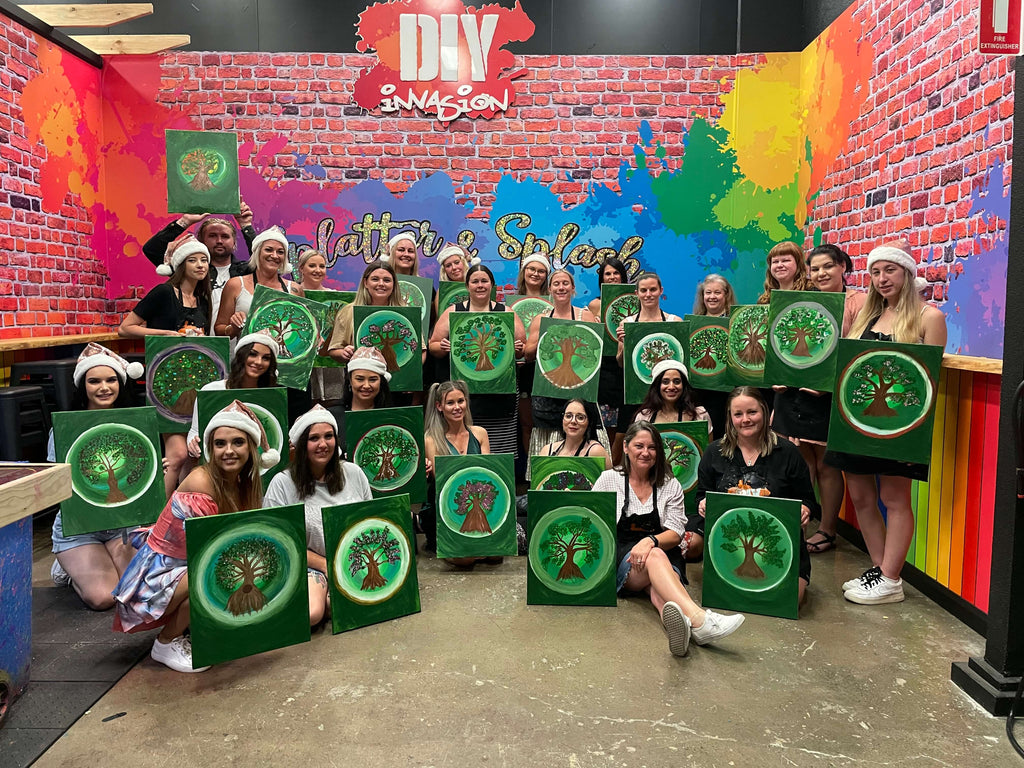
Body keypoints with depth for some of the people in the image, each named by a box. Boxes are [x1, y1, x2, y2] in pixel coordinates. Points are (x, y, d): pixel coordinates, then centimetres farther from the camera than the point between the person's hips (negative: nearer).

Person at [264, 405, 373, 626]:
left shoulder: (353, 473, 4)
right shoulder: (282, 483, -5)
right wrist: (326, 566, -11)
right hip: (309, 564, -3)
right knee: (310, 615, -32)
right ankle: (318, 598, 2)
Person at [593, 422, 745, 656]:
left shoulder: (670, 486, 12)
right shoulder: (609, 479, 10)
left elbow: (675, 534, 4)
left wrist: (650, 541, -19)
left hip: (664, 560, 2)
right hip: (620, 560, -2)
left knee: (658, 587, -36)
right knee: (655, 556, -37)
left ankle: (678, 621, -70)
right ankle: (699, 619, -59)